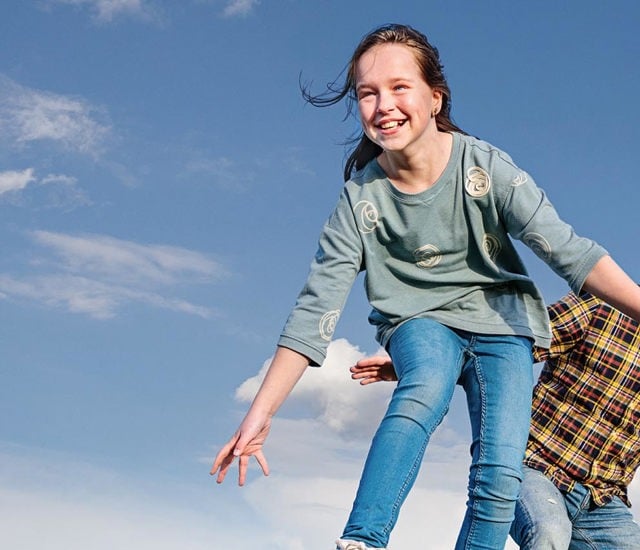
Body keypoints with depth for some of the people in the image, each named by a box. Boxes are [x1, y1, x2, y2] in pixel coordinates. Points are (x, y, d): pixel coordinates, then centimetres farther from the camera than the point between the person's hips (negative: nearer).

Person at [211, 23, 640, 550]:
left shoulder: (484, 166, -17)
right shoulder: (361, 196, -15)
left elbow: (566, 247, -23)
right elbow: (316, 307, -16)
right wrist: (260, 414, -22)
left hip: (499, 316, 1)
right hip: (419, 320, 0)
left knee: (500, 474, -17)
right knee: (428, 387, -35)